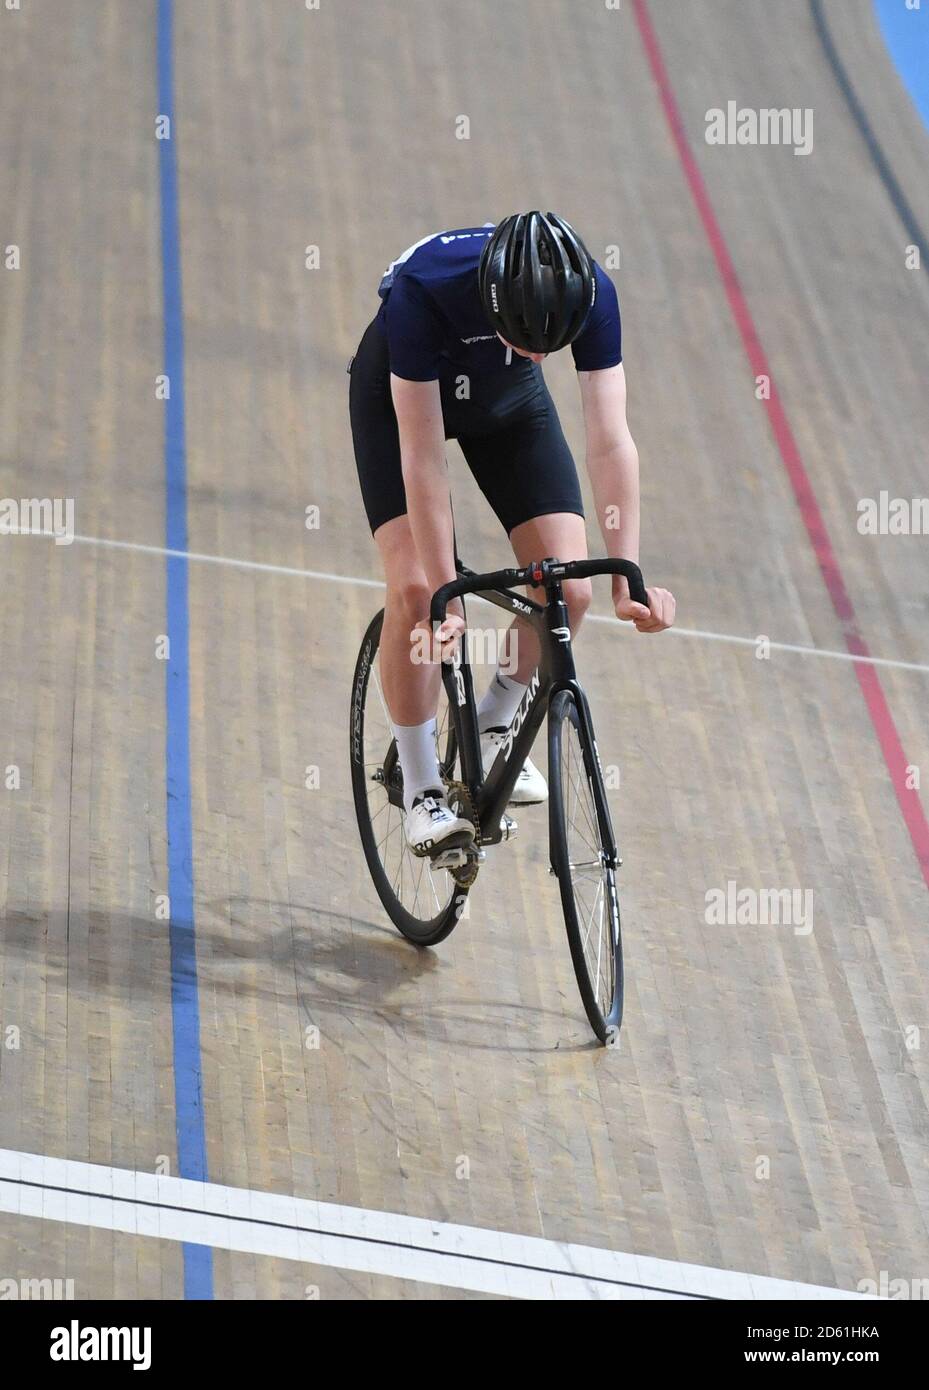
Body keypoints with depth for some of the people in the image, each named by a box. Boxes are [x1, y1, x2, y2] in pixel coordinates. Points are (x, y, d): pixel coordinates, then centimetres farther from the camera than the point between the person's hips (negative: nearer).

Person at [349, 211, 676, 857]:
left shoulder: (592, 293, -33)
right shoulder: (423, 288, -41)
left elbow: (610, 440, -31)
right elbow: (423, 458, -37)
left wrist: (628, 578, -38)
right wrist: (447, 598, -38)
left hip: (509, 403, 3)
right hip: (399, 397, -3)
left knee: (568, 588, -12)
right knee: (415, 590, -20)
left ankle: (495, 727, 14)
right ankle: (423, 790, -5)